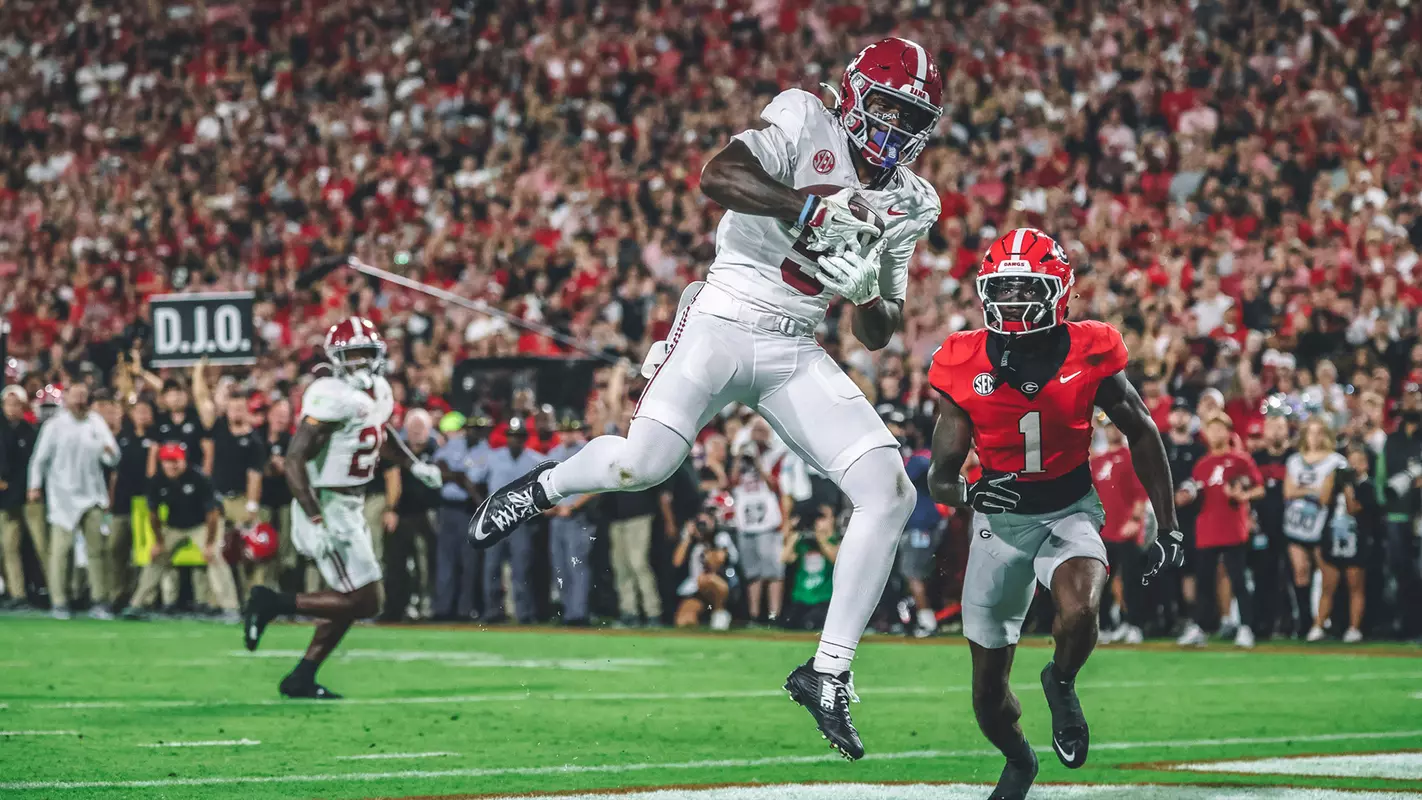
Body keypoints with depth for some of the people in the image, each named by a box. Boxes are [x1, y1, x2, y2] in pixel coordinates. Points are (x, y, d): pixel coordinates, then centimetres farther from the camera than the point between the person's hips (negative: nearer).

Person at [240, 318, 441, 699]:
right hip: (327, 508, -10)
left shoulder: (379, 392, 8)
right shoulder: (332, 397, -21)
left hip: (350, 506, 10)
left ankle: (301, 680, 22)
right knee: (364, 602, -8)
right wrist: (317, 521, -30)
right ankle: (272, 603, 0)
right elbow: (295, 460, -25)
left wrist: (413, 465, 18)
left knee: (350, 600, 15)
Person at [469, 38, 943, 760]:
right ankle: (544, 485, 15)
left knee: (891, 494, -11)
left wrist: (868, 294, -8)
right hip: (724, 321, -5)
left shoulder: (909, 205, 11)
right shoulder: (806, 121, -4)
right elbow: (717, 177, -21)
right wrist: (809, 207, -27)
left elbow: (878, 337, 14)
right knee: (641, 465, -22)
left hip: (795, 355, 5)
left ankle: (828, 674, -3)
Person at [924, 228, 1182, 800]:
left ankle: (1060, 684, 1)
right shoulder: (966, 367, -11)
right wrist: (969, 493, -32)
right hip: (1001, 517, 1)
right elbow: (941, 475, -8)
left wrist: (1169, 528, 4)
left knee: (1079, 613, -34)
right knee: (989, 697, 6)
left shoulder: (1088, 355, -12)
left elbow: (1141, 434, 2)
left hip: (1070, 511, -1)